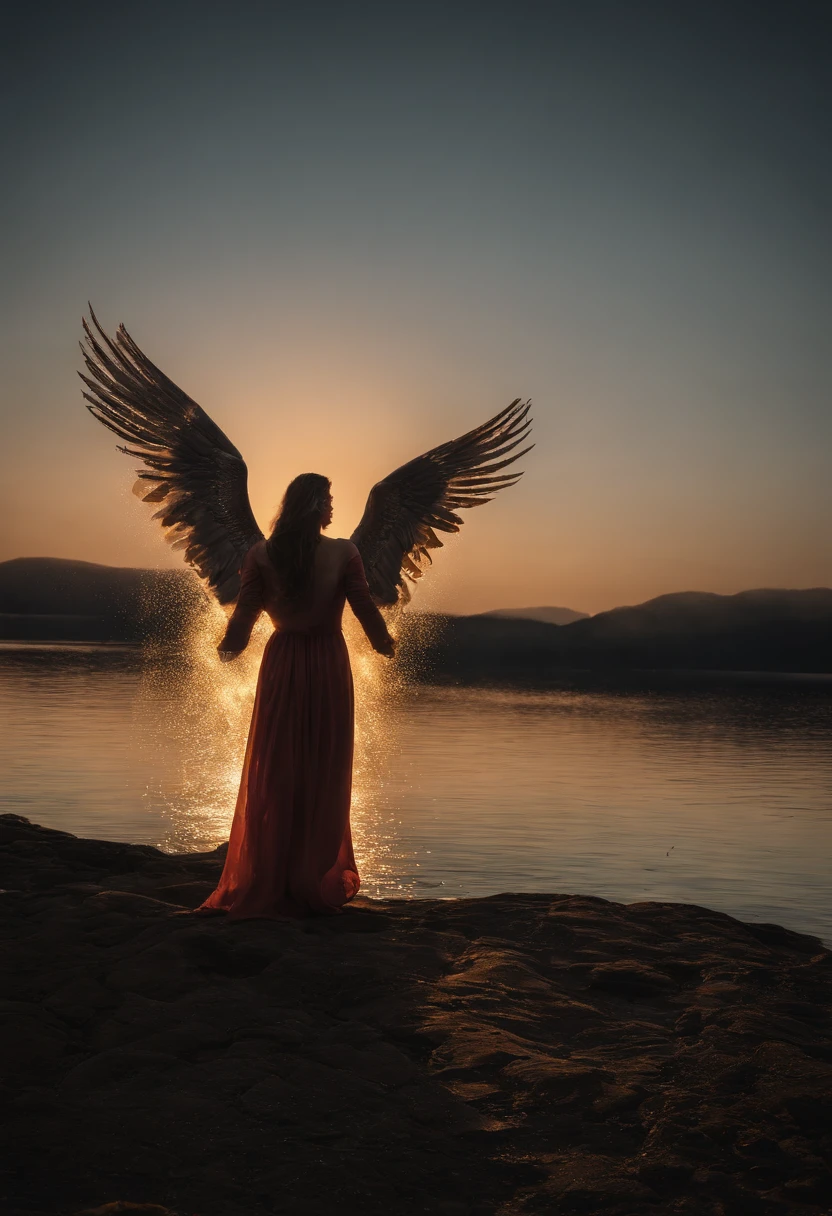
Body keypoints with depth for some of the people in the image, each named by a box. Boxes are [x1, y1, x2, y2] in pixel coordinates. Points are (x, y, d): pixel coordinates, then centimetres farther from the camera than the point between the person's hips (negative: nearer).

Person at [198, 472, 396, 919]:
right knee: (323, 774, 9)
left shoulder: (262, 554, -7)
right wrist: (385, 644, 15)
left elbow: (244, 613, -2)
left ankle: (265, 884, 16)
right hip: (328, 666, -1)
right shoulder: (343, 553, -11)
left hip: (281, 664, 2)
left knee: (273, 774, 11)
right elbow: (366, 610, -5)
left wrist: (227, 647, 19)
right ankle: (317, 882, 16)